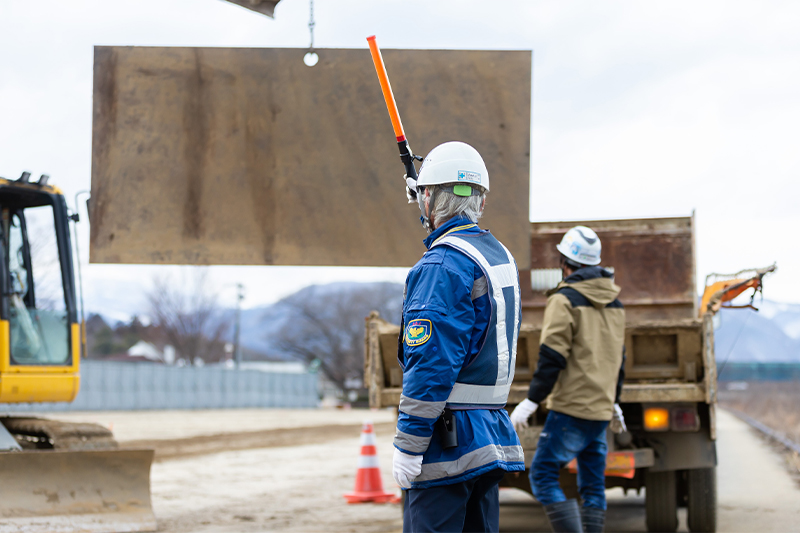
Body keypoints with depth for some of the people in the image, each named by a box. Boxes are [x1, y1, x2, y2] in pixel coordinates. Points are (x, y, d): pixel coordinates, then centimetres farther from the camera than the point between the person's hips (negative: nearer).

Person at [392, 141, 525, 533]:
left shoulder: (442, 264, -14)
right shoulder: (501, 256, 13)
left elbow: (431, 362, -19)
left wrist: (407, 445, -15)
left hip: (447, 442, -9)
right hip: (492, 437, 9)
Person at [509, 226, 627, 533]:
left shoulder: (565, 300, -10)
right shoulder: (614, 303, 15)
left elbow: (552, 358, -16)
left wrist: (530, 402, -13)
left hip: (570, 408, -8)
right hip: (601, 410, 8)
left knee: (543, 476, -4)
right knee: (592, 487, 10)